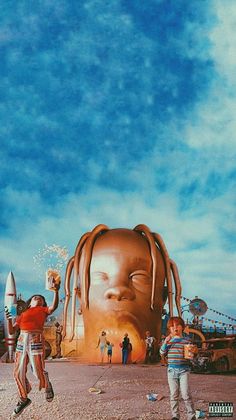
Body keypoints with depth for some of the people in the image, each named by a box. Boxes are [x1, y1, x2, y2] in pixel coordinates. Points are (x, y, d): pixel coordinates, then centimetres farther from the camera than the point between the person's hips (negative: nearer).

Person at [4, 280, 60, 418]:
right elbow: (12, 331, 17)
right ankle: (24, 399, 22)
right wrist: (9, 319, 0)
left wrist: (56, 291, -21)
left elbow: (54, 307, -8)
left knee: (39, 371, -6)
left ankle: (47, 386, 28)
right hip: (22, 341, 4)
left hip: (36, 341, -4)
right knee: (19, 373, 2)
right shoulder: (23, 314, 22)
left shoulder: (43, 310, 14)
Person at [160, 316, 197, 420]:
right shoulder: (168, 340, 6)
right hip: (171, 370, 2)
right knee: (173, 394, 8)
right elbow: (162, 353, 0)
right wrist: (165, 341, -13)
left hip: (184, 370, -2)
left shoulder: (187, 340, 1)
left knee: (186, 394, -7)